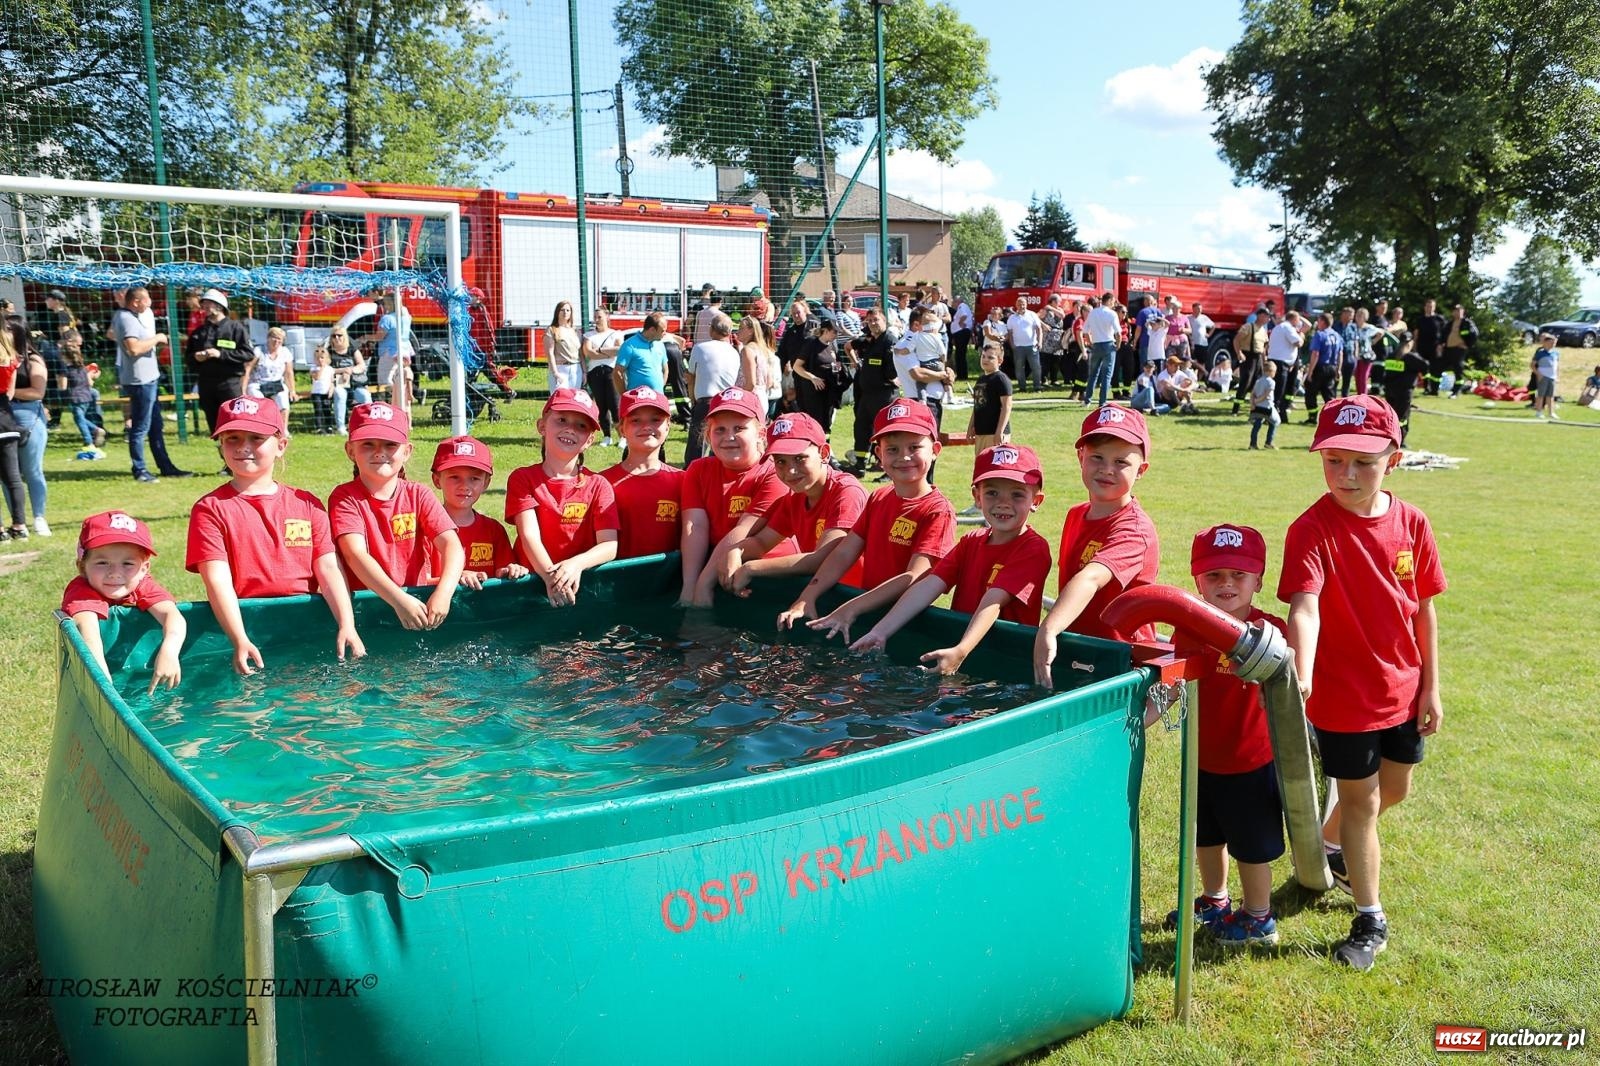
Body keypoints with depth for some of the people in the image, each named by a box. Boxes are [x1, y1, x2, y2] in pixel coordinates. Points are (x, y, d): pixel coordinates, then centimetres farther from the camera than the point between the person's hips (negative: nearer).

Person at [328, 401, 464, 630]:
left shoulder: (418, 495, 4)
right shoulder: (344, 498, -4)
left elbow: (452, 545, -9)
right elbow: (356, 555, -19)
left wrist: (443, 593, -29)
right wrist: (399, 600, -34)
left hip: (417, 596, 3)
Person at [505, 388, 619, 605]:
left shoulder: (597, 485, 6)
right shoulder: (522, 478, 5)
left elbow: (610, 546, -5)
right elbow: (529, 536, -9)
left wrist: (576, 565, -25)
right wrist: (550, 576, -27)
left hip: (584, 580, 2)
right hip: (534, 580, -2)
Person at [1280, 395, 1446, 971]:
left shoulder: (1411, 523, -6)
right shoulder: (1312, 529, -21)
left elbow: (1424, 609, 3)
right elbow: (1304, 606, -34)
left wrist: (1430, 686, 5)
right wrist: (1302, 677, -50)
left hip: (1403, 689, 5)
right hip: (1344, 696, -5)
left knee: (1393, 789, 23)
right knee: (1361, 801, 9)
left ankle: (1329, 845, 52)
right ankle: (1370, 920, 26)